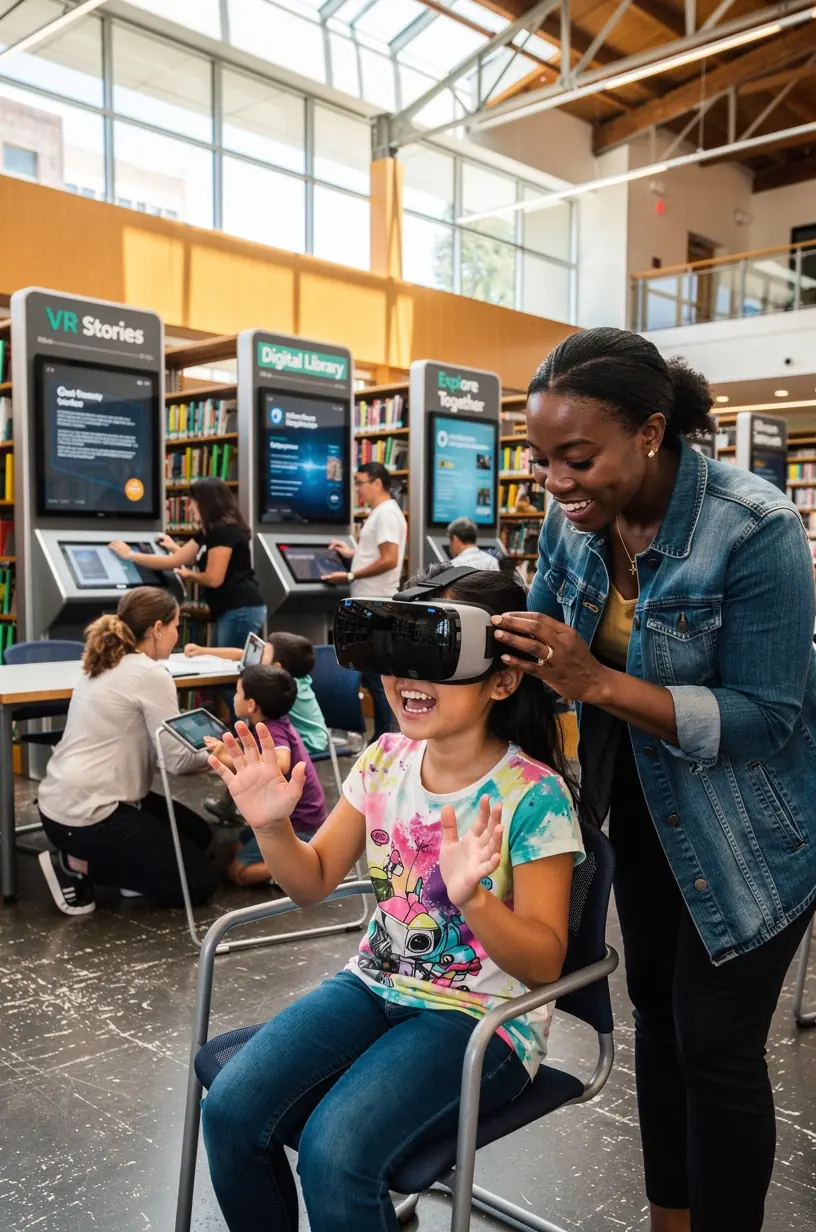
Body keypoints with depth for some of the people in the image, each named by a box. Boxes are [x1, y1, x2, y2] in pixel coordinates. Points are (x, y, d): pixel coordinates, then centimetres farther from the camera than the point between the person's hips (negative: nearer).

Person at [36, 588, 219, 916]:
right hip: (87, 815, -10)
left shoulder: (105, 665, 11)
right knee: (199, 882, -1)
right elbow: (178, 760, -16)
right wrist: (213, 753, 6)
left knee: (197, 834, 18)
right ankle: (76, 864, -2)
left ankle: (80, 857, 9)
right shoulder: (151, 674, -16)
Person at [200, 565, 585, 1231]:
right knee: (231, 1110, -13)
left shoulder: (533, 795, -18)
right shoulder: (386, 760, -2)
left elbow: (544, 963, -16)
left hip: (482, 1017, -5)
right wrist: (272, 825, -13)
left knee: (334, 1152, -25)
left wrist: (472, 899, -35)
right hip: (376, 984, 6)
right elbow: (315, 880, 7)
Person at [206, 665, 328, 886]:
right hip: (289, 817, 9)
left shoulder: (272, 731, -25)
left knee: (238, 872, -3)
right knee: (238, 850, 22)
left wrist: (232, 759, -46)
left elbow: (281, 765, -45)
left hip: (298, 825, -9)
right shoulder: (273, 724, 1)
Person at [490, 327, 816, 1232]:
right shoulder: (575, 518, -9)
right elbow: (536, 651, 0)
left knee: (717, 1046, 3)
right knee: (656, 1010, 19)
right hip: (643, 813, 6)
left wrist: (599, 683, -36)